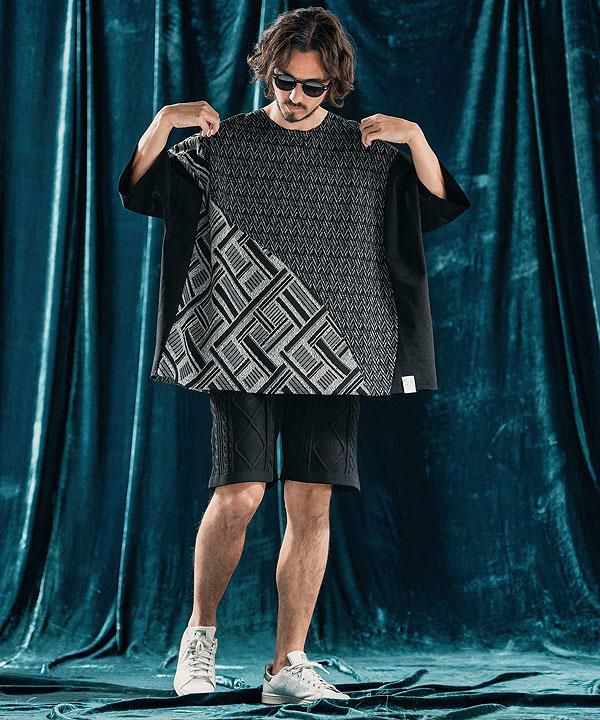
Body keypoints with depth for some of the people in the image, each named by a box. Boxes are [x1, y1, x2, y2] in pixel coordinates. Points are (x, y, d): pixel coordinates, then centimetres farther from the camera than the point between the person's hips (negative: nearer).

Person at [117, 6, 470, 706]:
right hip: (240, 347, -1)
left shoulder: (366, 149, 10)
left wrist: (416, 138, -12)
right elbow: (141, 190, 3)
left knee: (311, 502, -1)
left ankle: (288, 664, 10)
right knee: (239, 493, -11)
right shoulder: (224, 142, 7)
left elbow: (436, 208, 2)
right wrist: (161, 122, -12)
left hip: (330, 352, 2)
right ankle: (199, 633, 14)